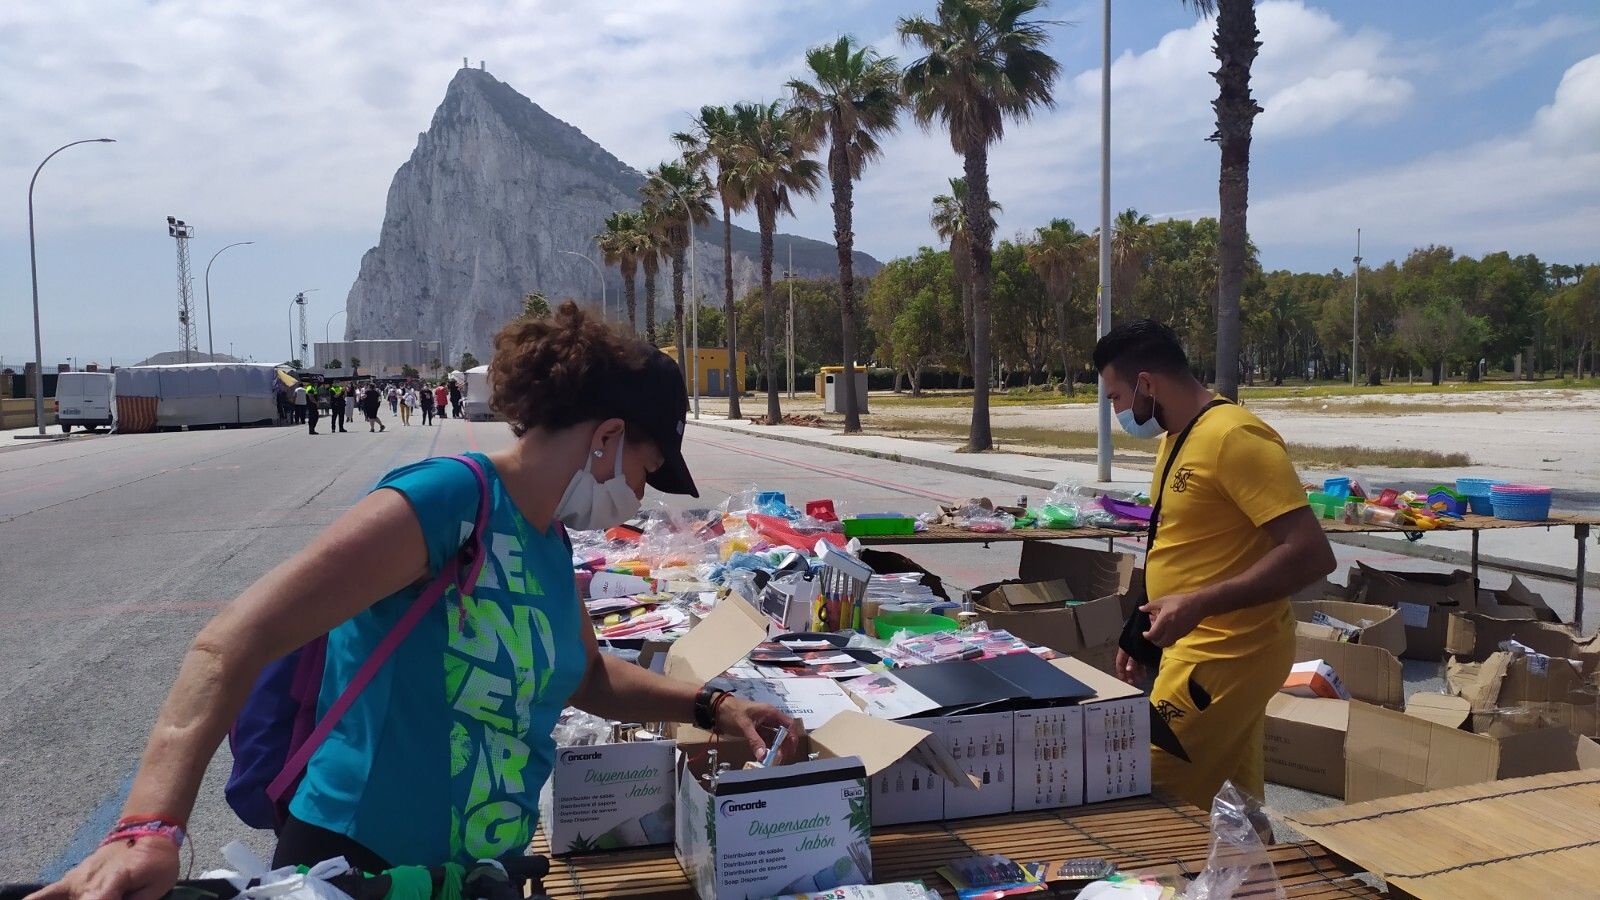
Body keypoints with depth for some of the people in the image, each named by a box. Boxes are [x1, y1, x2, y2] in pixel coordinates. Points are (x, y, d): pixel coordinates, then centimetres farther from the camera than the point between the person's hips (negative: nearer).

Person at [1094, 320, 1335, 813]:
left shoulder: (1234, 437, -19)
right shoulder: (1177, 438, 12)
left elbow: (1310, 553, -24)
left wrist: (1199, 604, -29)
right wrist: (1144, 632, 20)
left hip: (1225, 657, -9)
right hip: (1203, 647, 9)